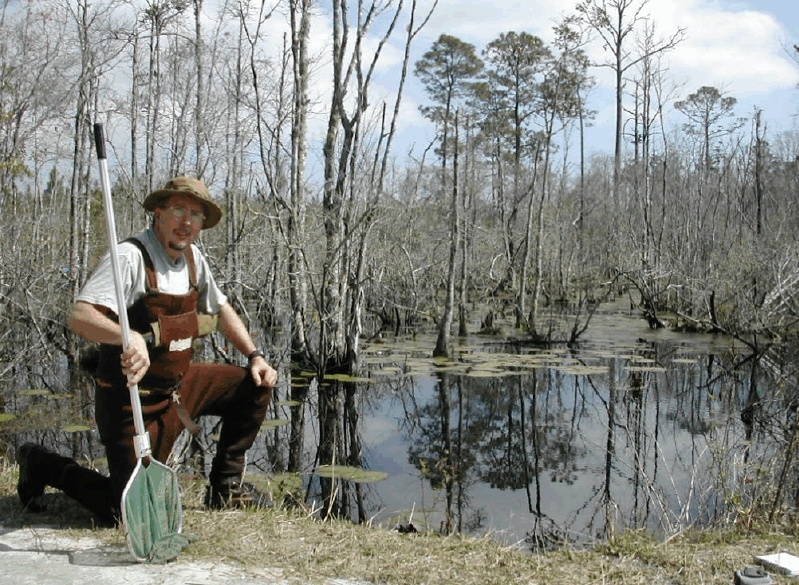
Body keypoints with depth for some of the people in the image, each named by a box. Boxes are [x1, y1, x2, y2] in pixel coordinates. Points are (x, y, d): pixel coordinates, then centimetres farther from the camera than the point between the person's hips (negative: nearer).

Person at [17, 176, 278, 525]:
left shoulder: (193, 259, 4)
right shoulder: (131, 257, -21)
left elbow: (221, 309, 20)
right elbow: (80, 316, -34)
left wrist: (254, 356, 8)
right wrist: (130, 337, -53)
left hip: (178, 386, 8)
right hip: (132, 398, -8)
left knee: (256, 385, 7)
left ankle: (225, 487, 19)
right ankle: (44, 467, 16)